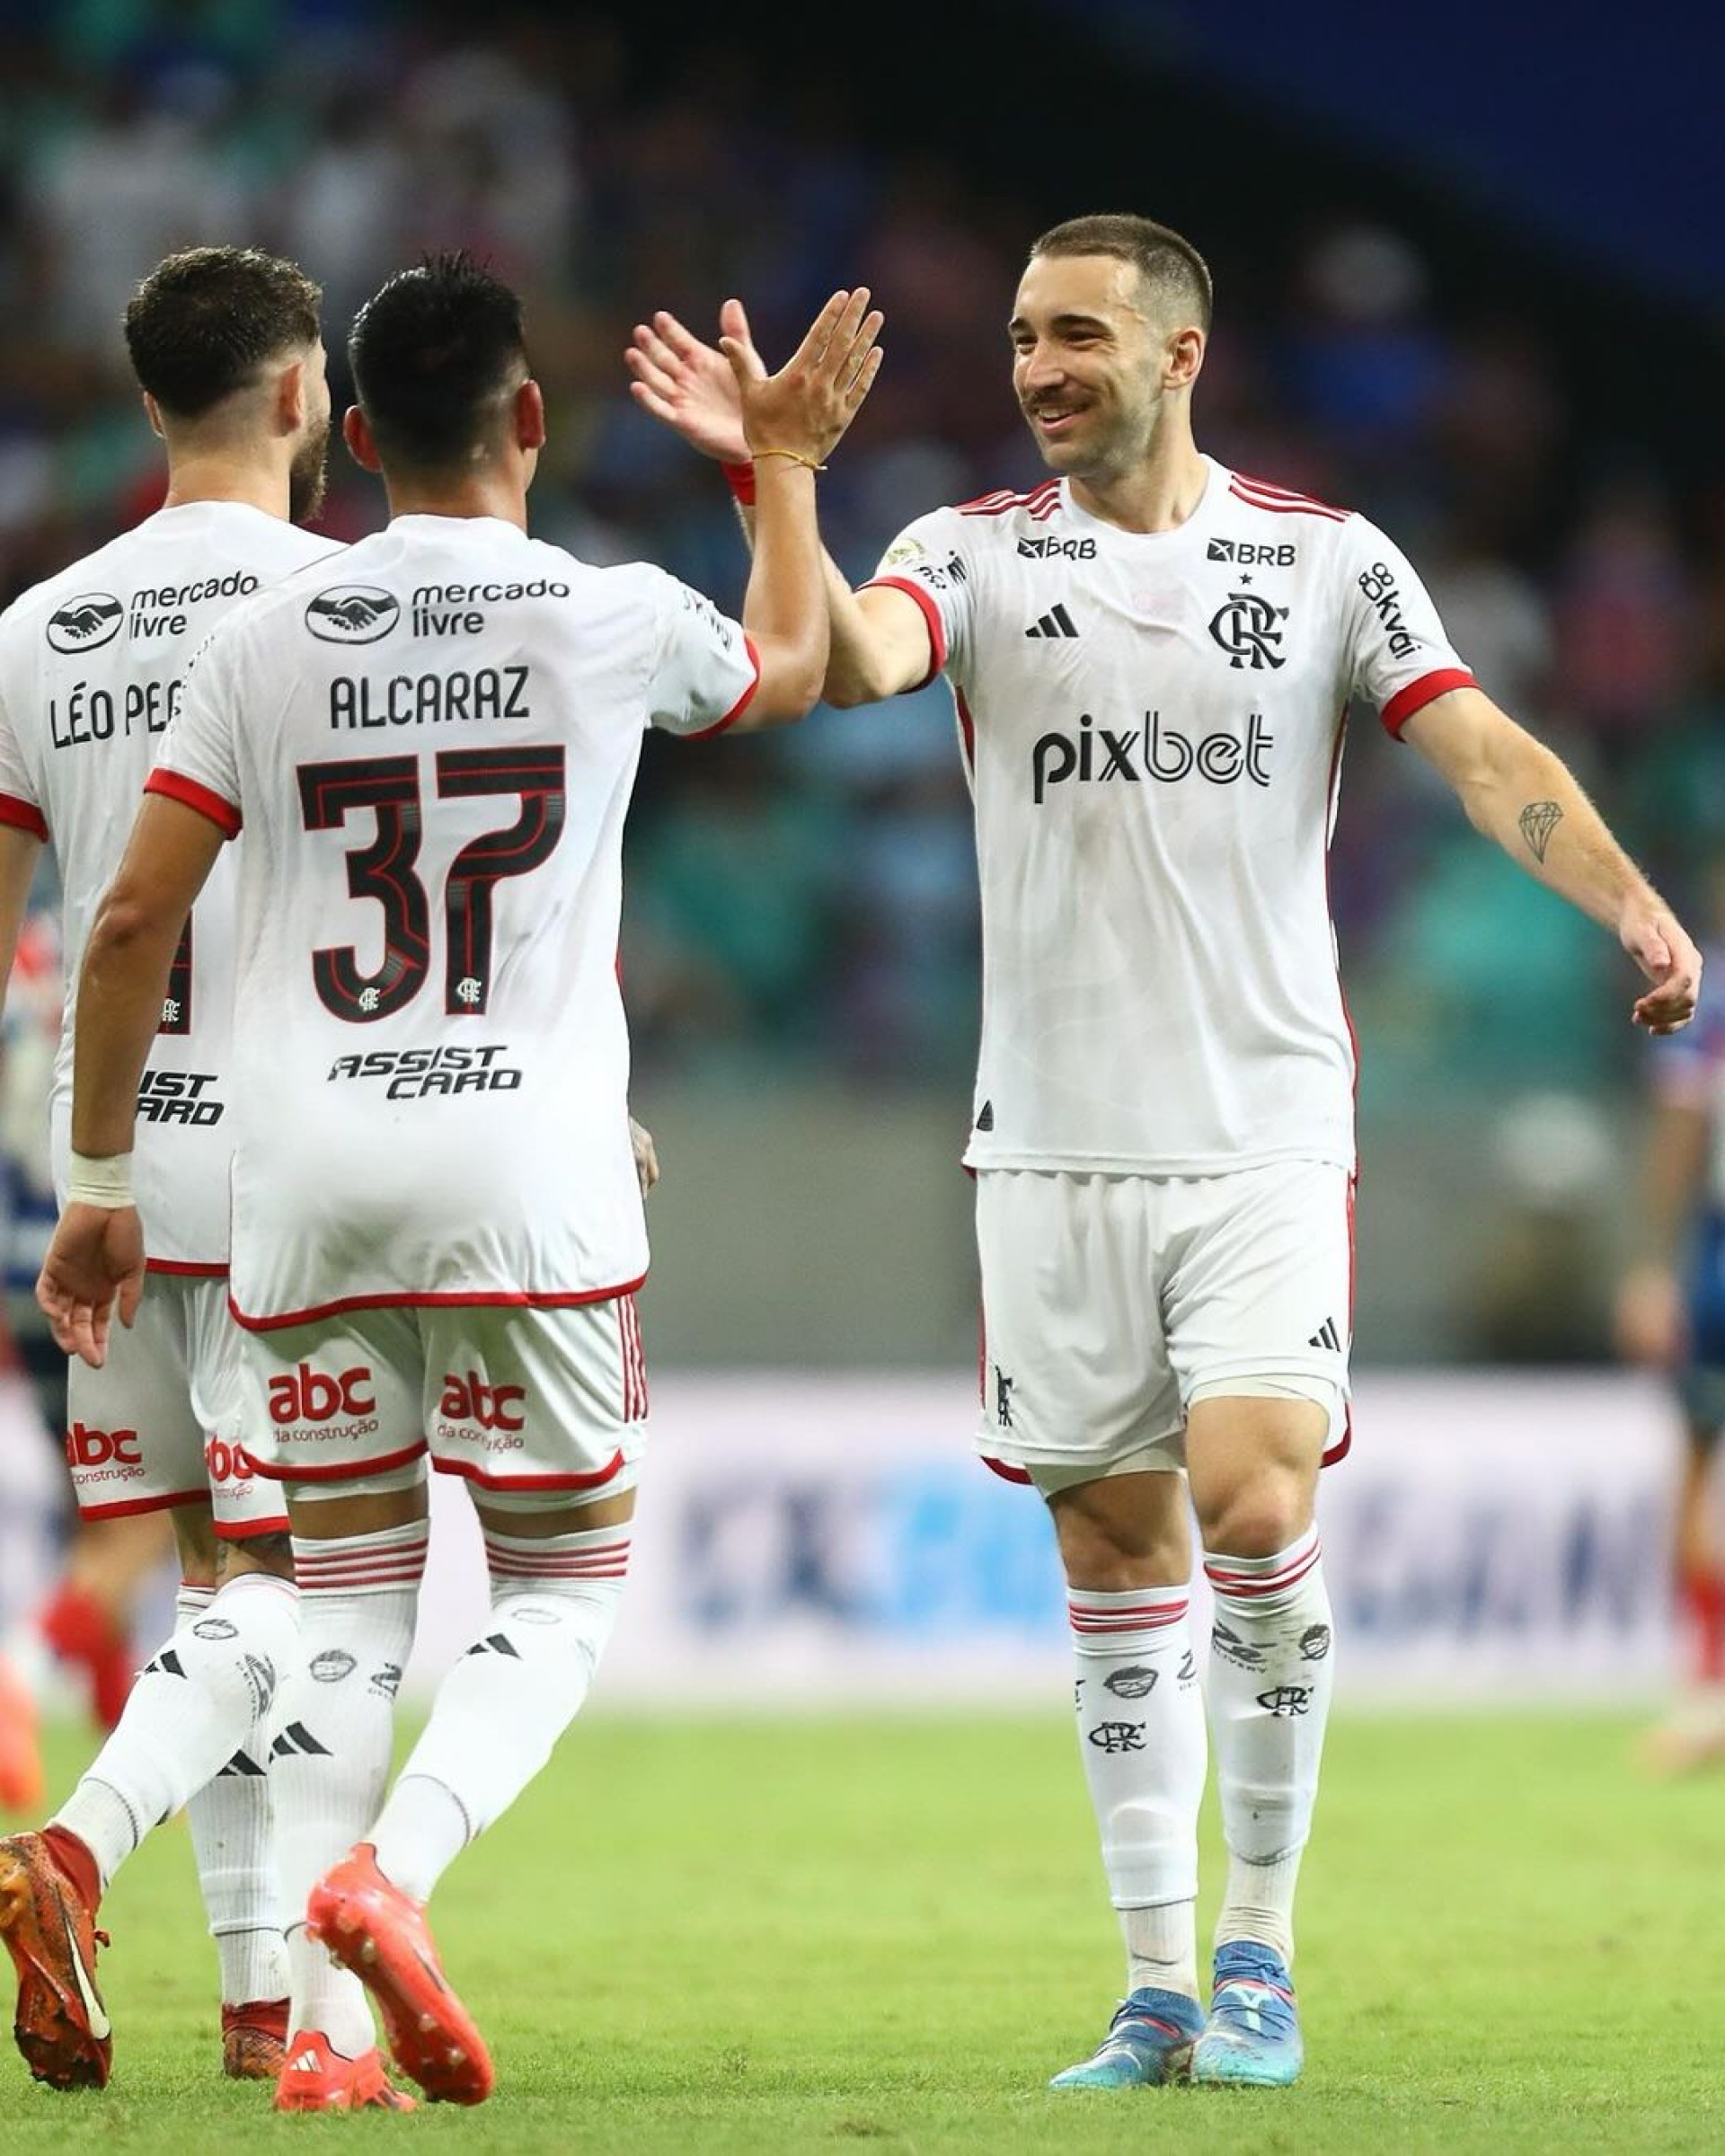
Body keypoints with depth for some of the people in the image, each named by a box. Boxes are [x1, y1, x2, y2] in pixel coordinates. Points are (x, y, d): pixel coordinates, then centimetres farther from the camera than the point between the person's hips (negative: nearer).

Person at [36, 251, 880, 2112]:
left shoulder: (267, 644, 3)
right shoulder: (613, 622, 0)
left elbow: (132, 923, 2)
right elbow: (794, 667, 24)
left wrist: (99, 1180, 11)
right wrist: (785, 462, 39)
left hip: (302, 1171, 2)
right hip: (525, 1182, -2)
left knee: (346, 1592, 10)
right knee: (561, 1586, 9)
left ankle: (322, 2019, 0)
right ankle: (386, 1873, -16)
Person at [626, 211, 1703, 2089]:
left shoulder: (1327, 562, 3)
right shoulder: (978, 555, 4)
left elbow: (1485, 753, -5)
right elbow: (854, 660, -15)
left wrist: (1629, 902, -21)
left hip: (1267, 1125, -2)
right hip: (1053, 1140, 2)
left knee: (1254, 1510, -16)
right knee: (1116, 1561, 4)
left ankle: (1259, 1942, 1)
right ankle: (1157, 1991, 11)